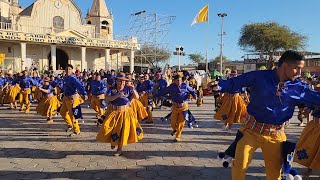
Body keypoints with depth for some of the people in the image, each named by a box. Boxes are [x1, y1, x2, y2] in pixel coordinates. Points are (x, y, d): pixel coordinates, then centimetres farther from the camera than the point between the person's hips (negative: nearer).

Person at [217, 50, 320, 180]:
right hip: (252, 130, -3)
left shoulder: (298, 88, -2)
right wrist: (218, 85, -28)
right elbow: (233, 83, -11)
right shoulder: (259, 77, -11)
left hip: (275, 135, 3)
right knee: (239, 166, -5)